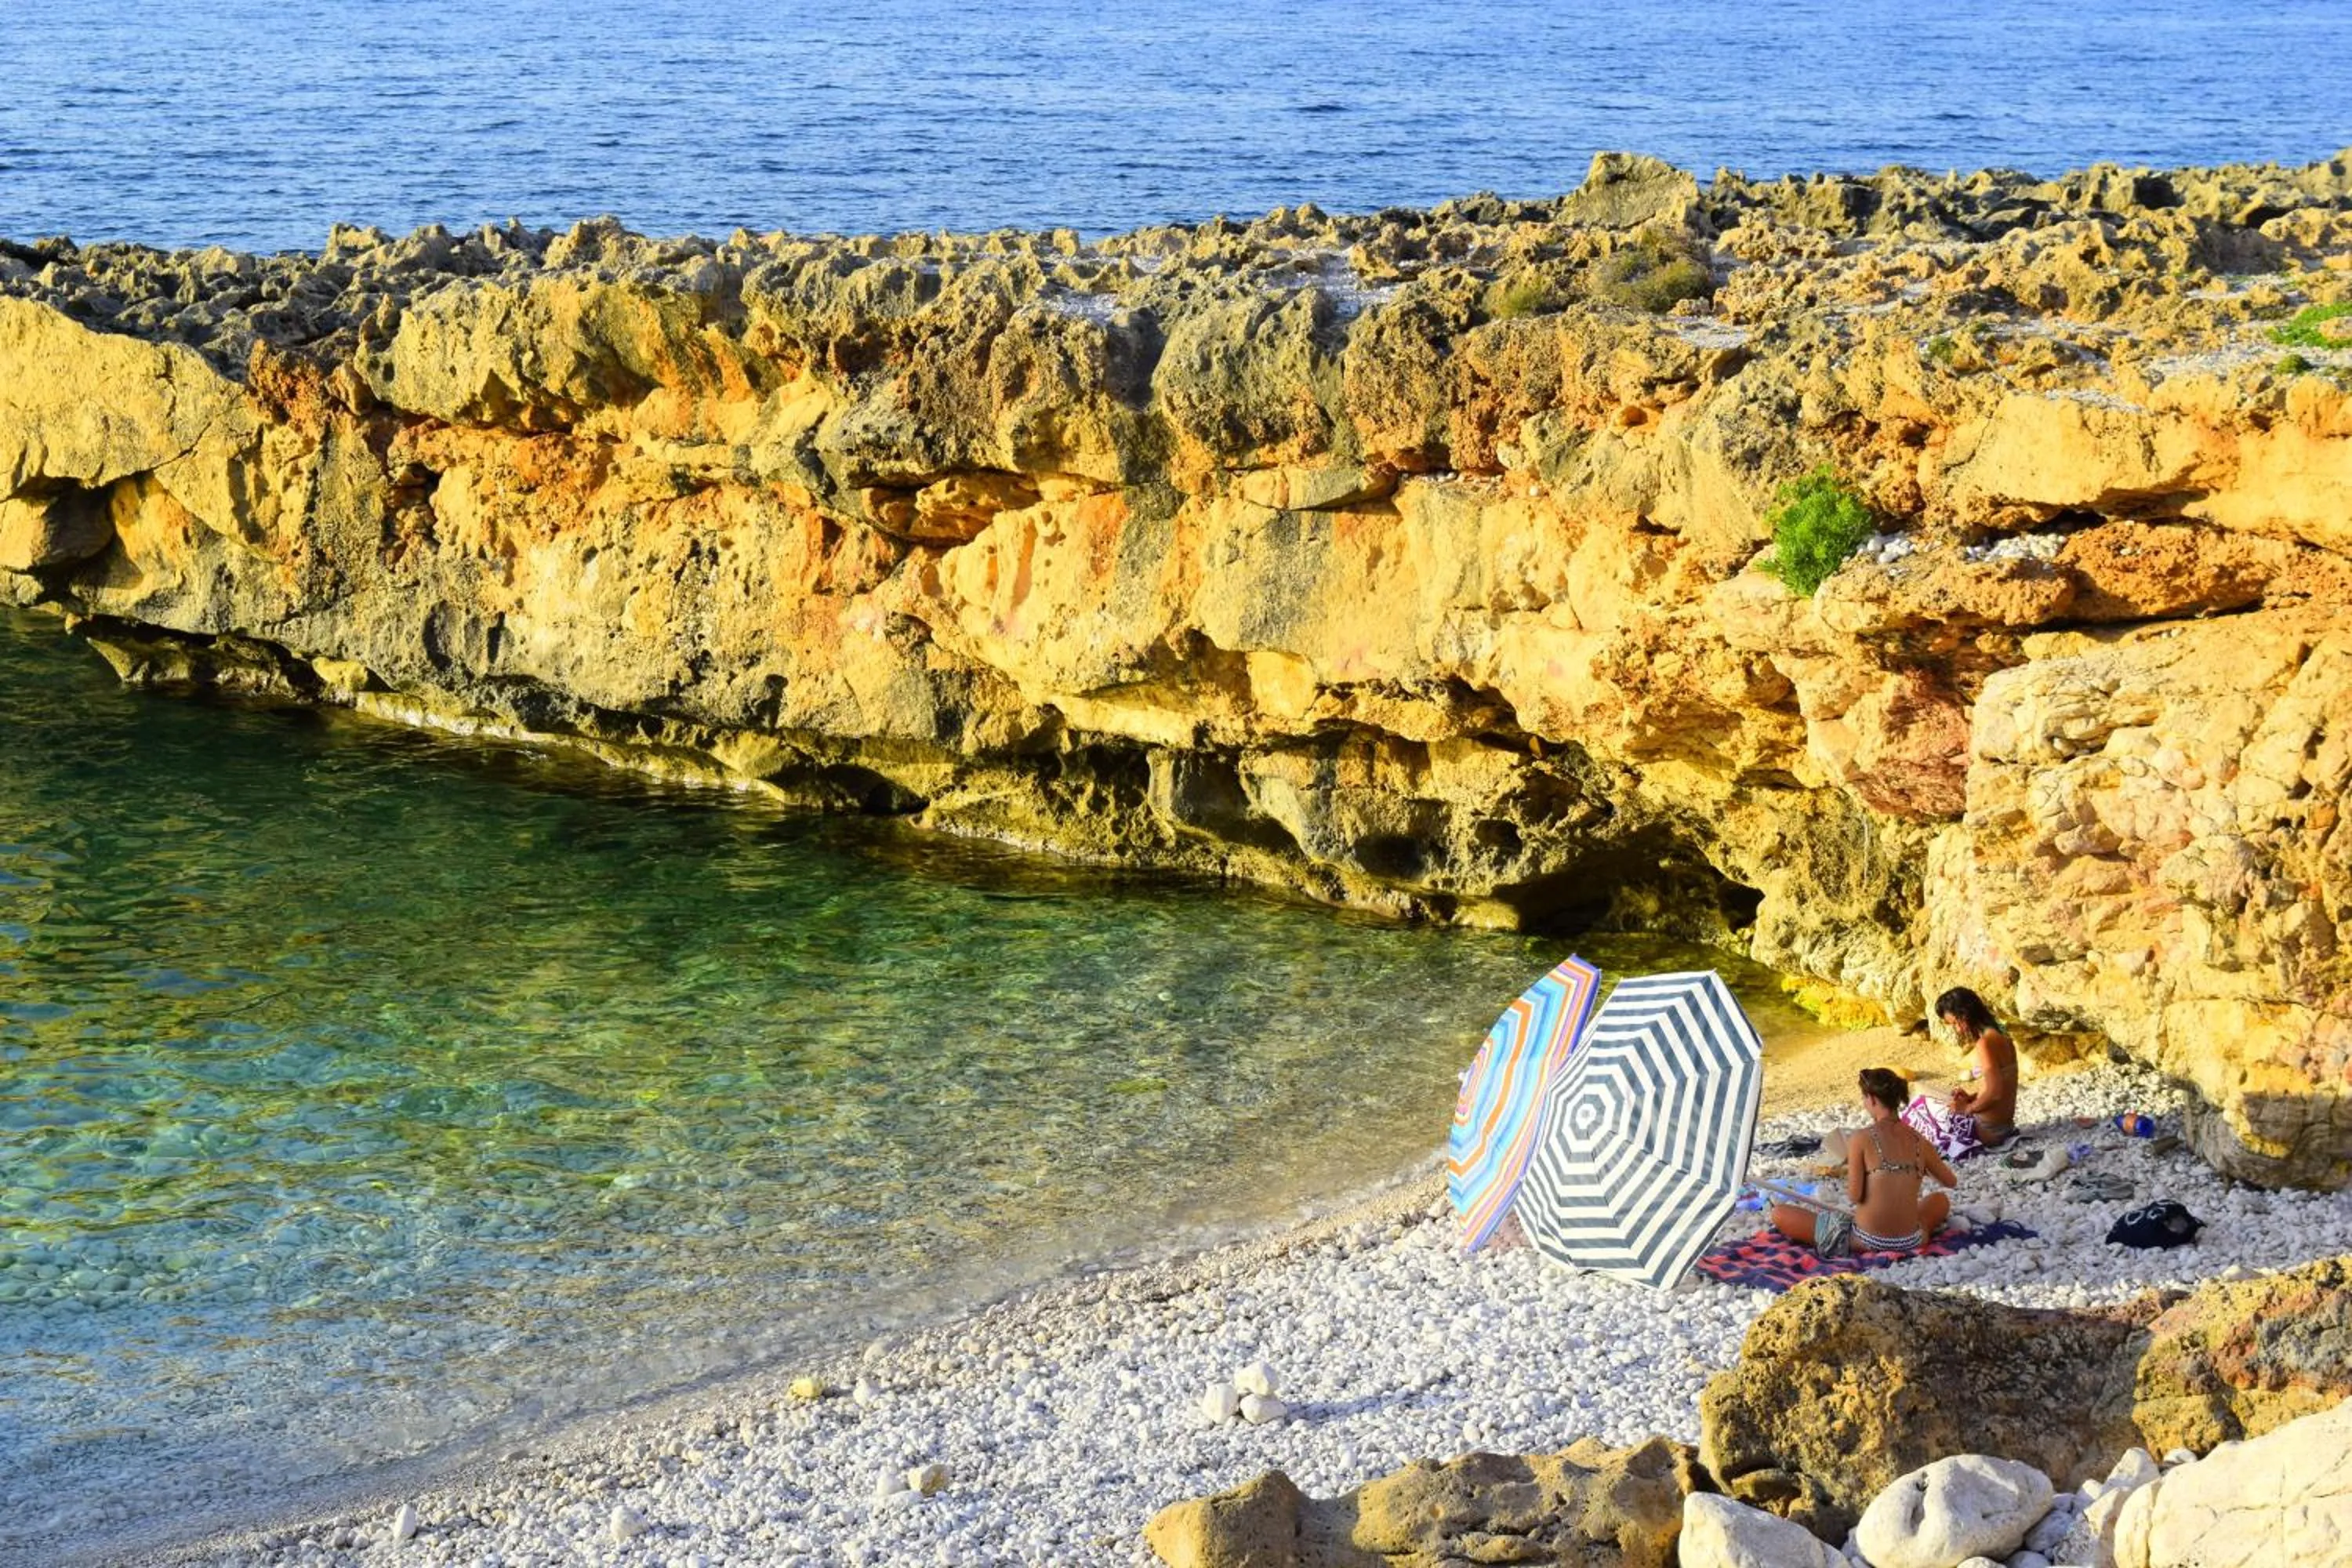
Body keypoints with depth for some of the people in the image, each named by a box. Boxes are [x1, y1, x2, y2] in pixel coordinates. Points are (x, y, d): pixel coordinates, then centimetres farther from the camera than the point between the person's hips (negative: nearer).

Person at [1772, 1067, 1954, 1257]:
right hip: (1911, 1242, 4)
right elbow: (1952, 1182, 18)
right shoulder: (1920, 1142, 2)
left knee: (1779, 1214, 7)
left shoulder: (1861, 1140, -10)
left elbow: (1854, 1195, -12)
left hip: (1867, 1242, -4)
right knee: (1942, 1199, 39)